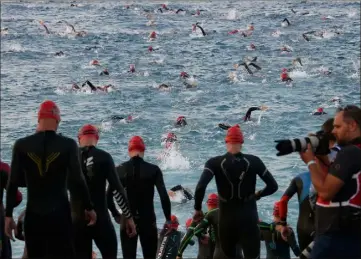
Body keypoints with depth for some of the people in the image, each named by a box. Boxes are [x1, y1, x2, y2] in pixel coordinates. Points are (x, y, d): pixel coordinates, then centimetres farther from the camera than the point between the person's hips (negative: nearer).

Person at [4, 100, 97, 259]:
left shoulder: (21, 145, -1)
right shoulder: (68, 145, -5)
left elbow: (13, 183, -1)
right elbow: (77, 181, -5)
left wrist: (8, 215, 5)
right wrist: (89, 208, 6)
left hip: (33, 215, 2)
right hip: (60, 214, -2)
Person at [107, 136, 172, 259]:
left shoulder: (119, 170, 0)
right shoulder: (153, 169, -3)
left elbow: (109, 196, 0)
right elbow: (164, 196, -10)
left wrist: (116, 215, 14)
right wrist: (168, 219, 0)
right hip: (148, 220, -1)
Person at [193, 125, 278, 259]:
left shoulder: (215, 163, -8)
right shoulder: (253, 161, -4)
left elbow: (200, 187, -20)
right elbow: (273, 186, -1)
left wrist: (197, 209, -5)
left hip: (226, 218, 1)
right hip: (248, 217, 0)